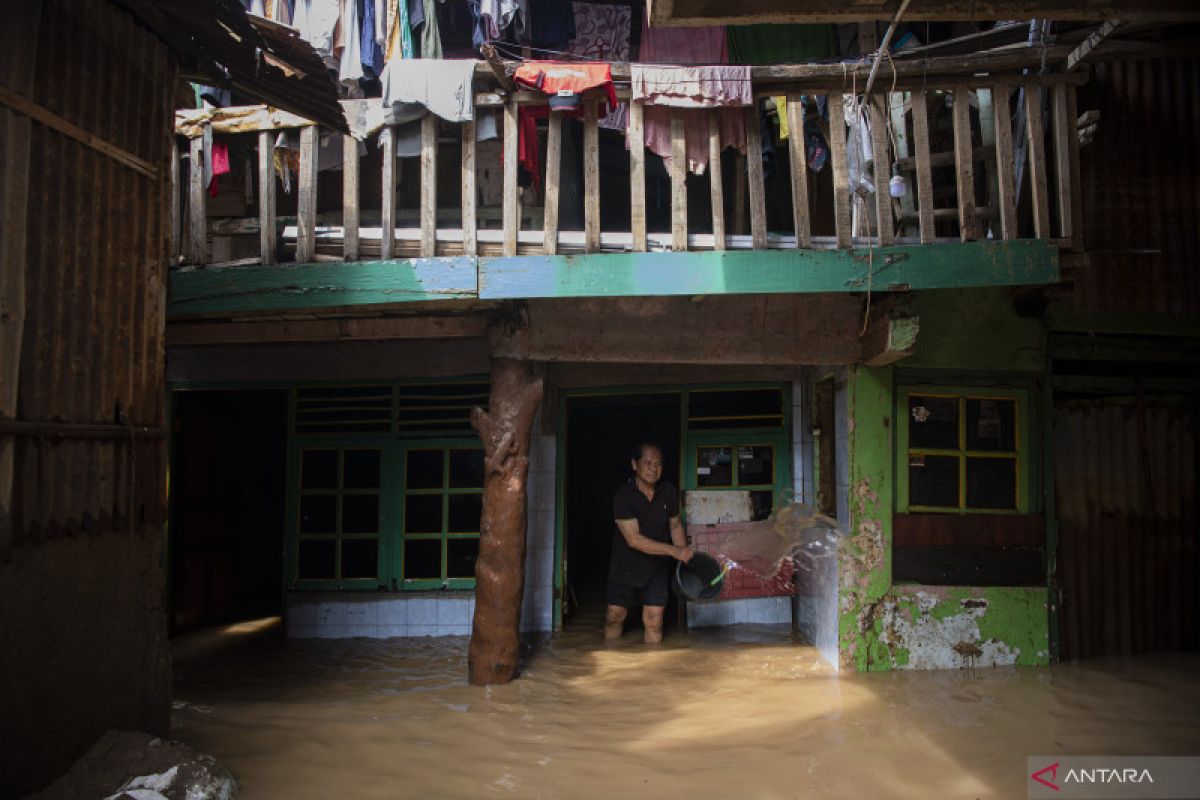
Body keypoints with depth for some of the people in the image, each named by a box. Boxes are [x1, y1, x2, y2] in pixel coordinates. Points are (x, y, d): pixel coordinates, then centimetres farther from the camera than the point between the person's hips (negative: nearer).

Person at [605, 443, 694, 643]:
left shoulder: (669, 492, -8)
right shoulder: (623, 496, -22)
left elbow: (675, 526, 8)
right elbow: (634, 539, -28)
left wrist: (684, 555, -6)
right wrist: (673, 550, -33)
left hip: (657, 566, 2)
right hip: (625, 565, -2)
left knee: (654, 622, -3)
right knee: (615, 617, 9)